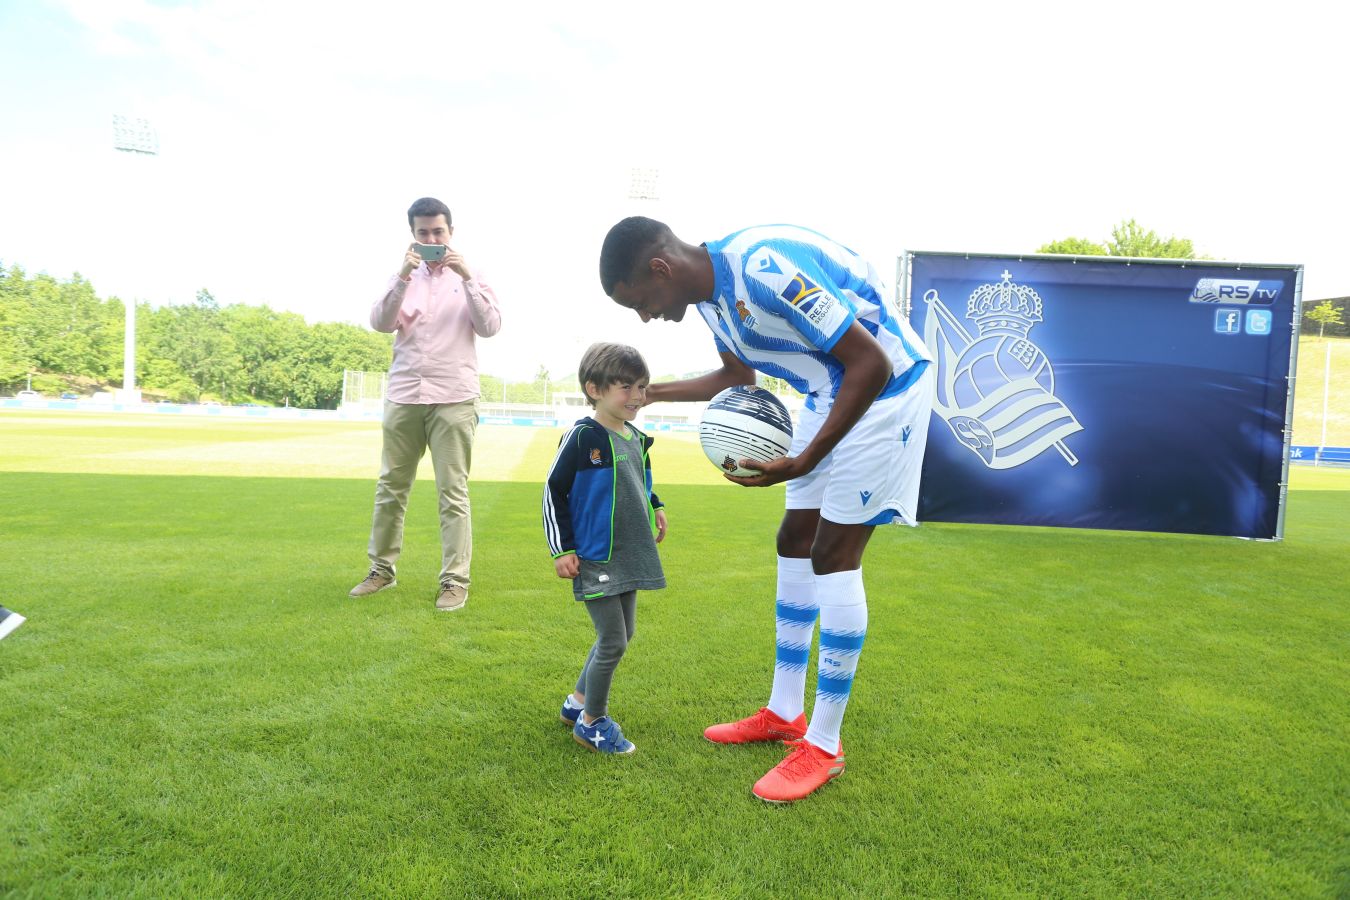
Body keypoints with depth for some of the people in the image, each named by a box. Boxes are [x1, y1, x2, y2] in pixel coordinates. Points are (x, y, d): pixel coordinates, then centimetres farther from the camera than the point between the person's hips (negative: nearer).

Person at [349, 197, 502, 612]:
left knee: (453, 492, -3)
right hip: (403, 396, 3)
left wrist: (467, 279, -14)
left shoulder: (470, 275, 7)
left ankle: (455, 581, 1)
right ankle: (382, 569, 20)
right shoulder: (403, 276, 12)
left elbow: (491, 327, -5)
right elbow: (380, 323, -1)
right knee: (390, 487, 8)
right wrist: (403, 277, -13)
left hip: (453, 398, -3)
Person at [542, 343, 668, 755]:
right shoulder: (583, 436, -15)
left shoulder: (636, 438, 8)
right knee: (613, 641, -4)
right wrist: (562, 550, -12)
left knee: (621, 635, 16)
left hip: (629, 557, 8)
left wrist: (655, 507, 7)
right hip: (595, 560, -8)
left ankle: (578, 702, 35)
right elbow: (554, 491, -10)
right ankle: (592, 722, 17)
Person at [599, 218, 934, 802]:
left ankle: (824, 744, 5)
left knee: (833, 554, -9)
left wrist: (805, 460, -28)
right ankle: (784, 714, 23)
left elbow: (873, 362, -27)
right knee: (795, 543, 9)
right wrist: (649, 394, 17)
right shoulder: (710, 292, 1)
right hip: (829, 392, 9)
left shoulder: (764, 269, -29)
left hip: (888, 384, -9)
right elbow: (736, 376, 20)